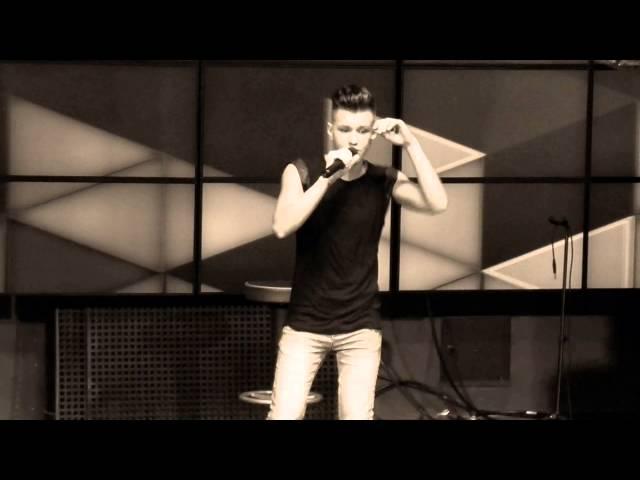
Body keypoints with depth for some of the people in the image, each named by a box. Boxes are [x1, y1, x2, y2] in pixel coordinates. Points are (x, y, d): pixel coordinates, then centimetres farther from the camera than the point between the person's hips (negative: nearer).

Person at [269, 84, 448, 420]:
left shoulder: (384, 181, 0)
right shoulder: (301, 173, -4)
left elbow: (437, 203, -15)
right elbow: (282, 227, -20)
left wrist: (410, 144, -19)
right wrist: (328, 177, -25)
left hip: (360, 327, 1)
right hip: (305, 323, -1)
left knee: (357, 417, -2)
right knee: (284, 416, -7)